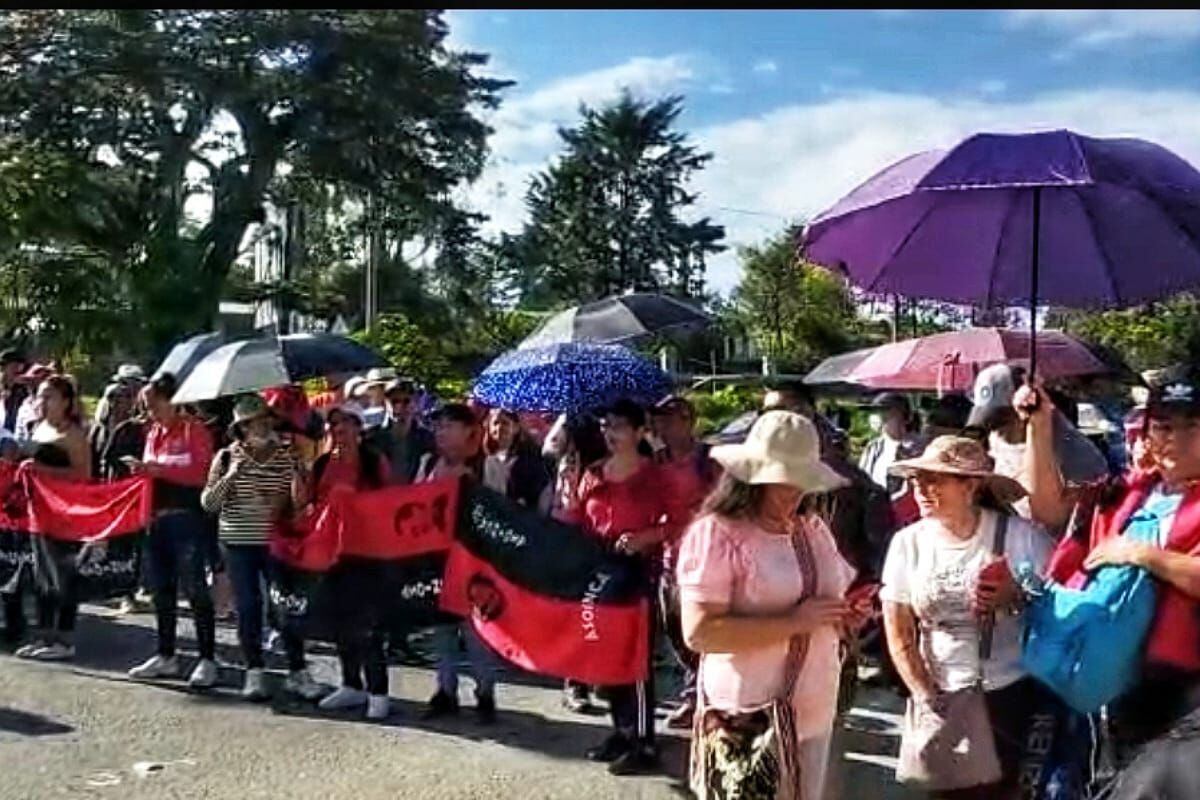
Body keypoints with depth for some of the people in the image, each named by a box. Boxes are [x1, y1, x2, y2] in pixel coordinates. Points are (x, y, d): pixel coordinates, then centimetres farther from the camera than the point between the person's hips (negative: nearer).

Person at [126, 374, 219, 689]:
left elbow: (200, 472, -16)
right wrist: (142, 470, 0)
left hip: (188, 518, -8)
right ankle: (166, 656, 23)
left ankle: (207, 659, -2)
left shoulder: (194, 429, -6)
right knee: (162, 589, 12)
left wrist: (157, 468, -19)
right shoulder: (153, 433, 16)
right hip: (157, 517, 8)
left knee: (195, 588, -7)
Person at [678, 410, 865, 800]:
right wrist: (793, 622, -20)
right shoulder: (717, 533, -13)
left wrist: (849, 614, -2)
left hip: (814, 713, 7)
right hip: (748, 718, -7)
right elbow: (698, 632, -20)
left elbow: (840, 595, 22)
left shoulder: (814, 530, 9)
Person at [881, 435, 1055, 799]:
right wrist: (925, 699, -5)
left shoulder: (1019, 534, -11)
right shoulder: (908, 543, -3)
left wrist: (1014, 598, -20)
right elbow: (898, 634, 0)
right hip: (939, 699, 2)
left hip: (1011, 696, -2)